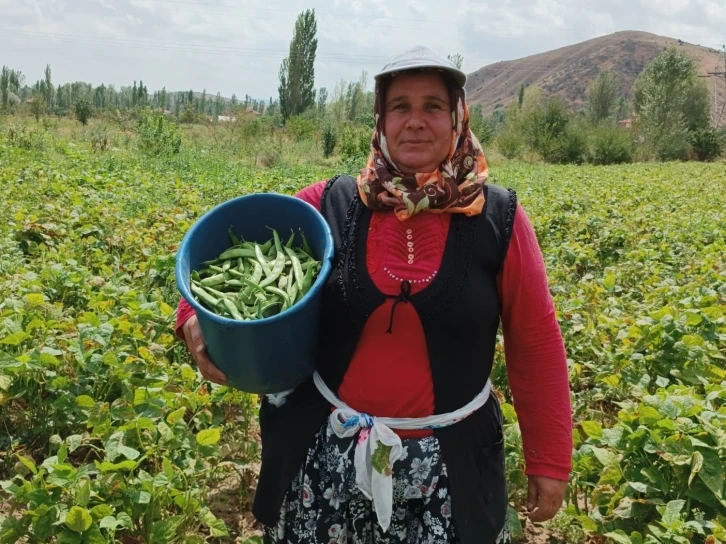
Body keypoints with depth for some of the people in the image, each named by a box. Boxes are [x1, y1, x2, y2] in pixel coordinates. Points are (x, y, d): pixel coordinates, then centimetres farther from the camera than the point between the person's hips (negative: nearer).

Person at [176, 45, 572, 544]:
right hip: (329, 453, 1)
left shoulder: (499, 219, -7)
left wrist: (550, 460, 2)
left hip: (449, 462, -1)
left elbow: (536, 345, -1)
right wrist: (198, 317, -17)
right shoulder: (330, 205, -6)